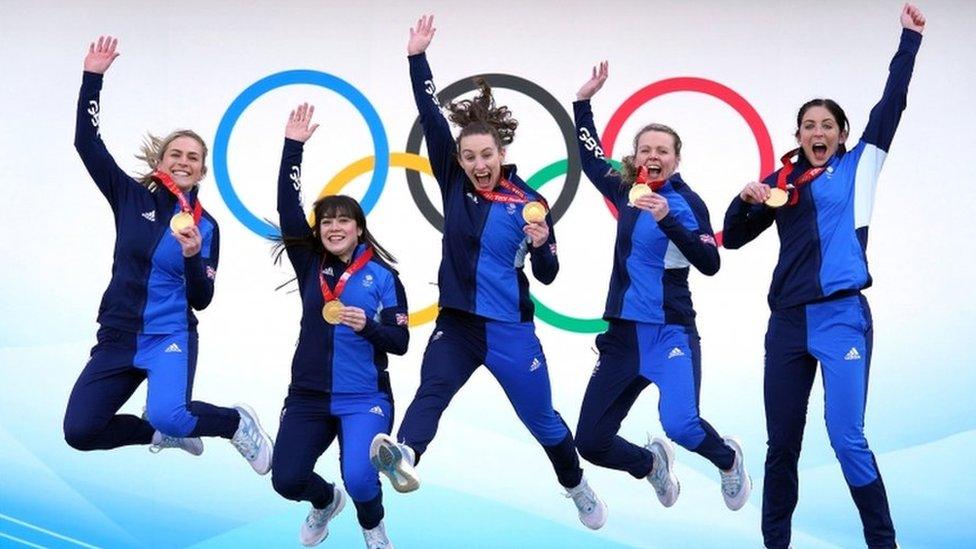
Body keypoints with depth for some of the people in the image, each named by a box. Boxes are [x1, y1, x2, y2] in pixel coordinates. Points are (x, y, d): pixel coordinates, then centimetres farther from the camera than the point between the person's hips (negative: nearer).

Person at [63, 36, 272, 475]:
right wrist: (92, 77, -10)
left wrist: (193, 256, -20)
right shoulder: (131, 197, 3)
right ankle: (165, 433, 17)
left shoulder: (205, 226, 1)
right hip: (117, 337, 3)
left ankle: (236, 422, 2)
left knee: (166, 416, -30)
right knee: (80, 431, -9)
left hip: (171, 339, -3)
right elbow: (86, 142, -3)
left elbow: (201, 300, -1)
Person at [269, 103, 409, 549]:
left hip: (363, 398, -3)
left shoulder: (382, 276, -4)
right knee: (286, 480, -1)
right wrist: (293, 146, -13)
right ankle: (325, 502, 36)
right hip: (308, 395, 3)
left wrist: (367, 324, -25)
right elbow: (287, 210, -8)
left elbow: (400, 341, -6)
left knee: (359, 479, -21)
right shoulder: (310, 266, 2)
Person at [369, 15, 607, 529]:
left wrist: (541, 246, -24)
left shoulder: (528, 202, -7)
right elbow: (431, 120, -10)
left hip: (509, 329, -2)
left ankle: (578, 488, 36)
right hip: (456, 322, 2)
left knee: (541, 419, 12)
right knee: (431, 389, -26)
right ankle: (404, 457, -51)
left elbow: (547, 276, -3)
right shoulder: (454, 185, -2)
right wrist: (417, 58, -15)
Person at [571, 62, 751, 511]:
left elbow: (710, 264, -17)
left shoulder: (687, 202, -6)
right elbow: (590, 155, 26)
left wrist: (668, 221, -25)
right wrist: (584, 100, 22)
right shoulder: (626, 191, 9)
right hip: (624, 334, 5)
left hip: (671, 332, -5)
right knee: (591, 442, 2)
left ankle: (729, 460, 9)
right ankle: (651, 463, 35)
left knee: (680, 425, -27)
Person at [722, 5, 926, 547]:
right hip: (788, 321, 4)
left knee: (847, 439, -10)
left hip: (842, 316, -3)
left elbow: (891, 103, 1)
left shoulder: (857, 166, 7)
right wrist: (747, 201, -5)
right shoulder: (780, 181, 14)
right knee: (782, 442, 8)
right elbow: (734, 238, 13)